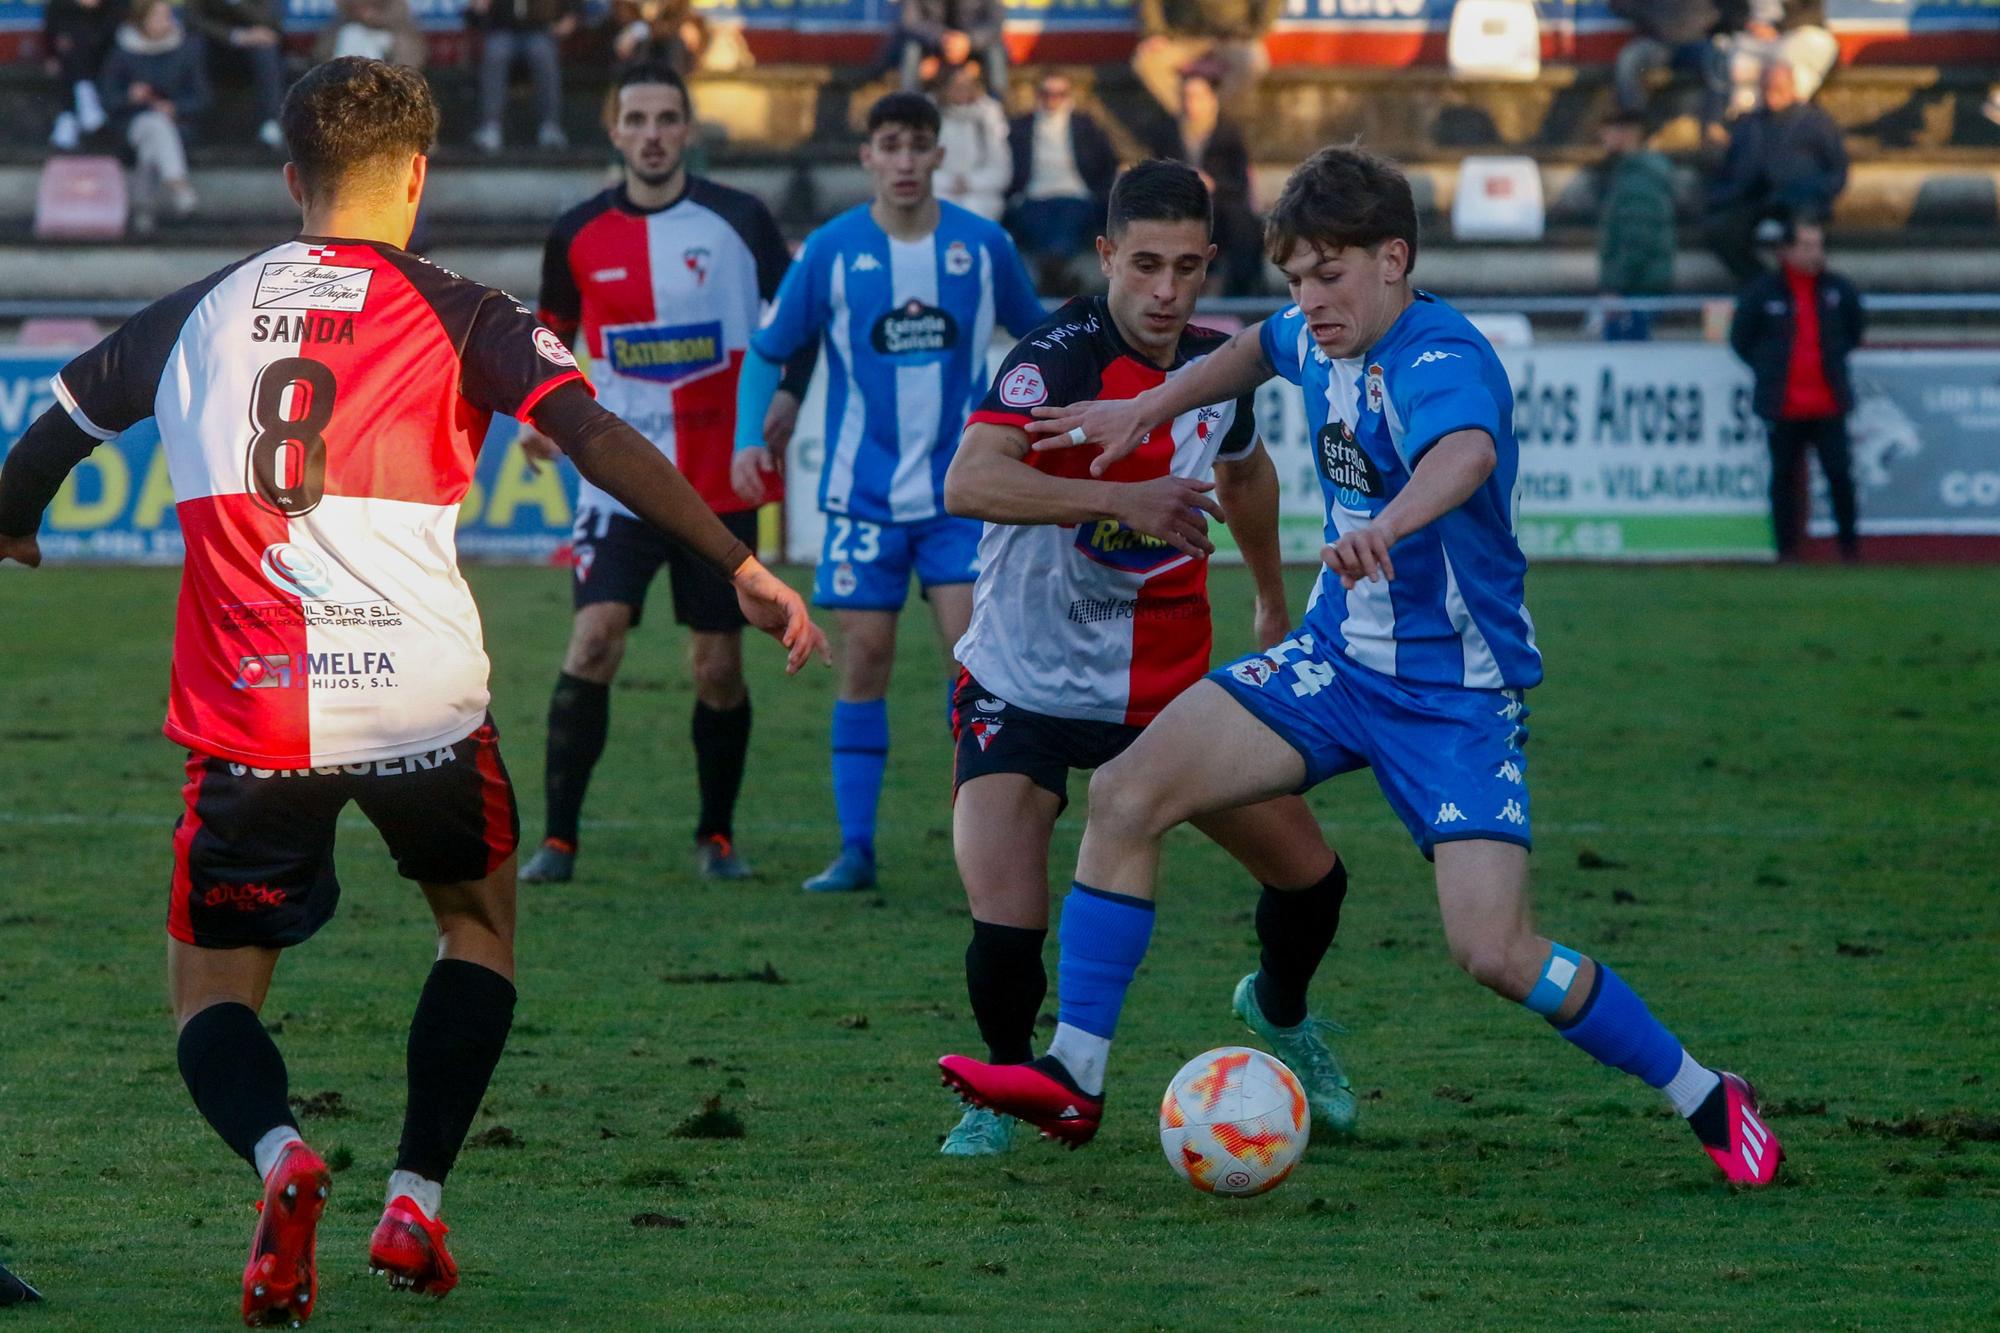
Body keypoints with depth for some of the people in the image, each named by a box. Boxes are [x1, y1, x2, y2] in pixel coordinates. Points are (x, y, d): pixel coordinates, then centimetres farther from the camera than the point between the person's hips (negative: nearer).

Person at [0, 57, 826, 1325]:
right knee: (480, 923, 26)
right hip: (419, 697, -1)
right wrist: (744, 567, -11)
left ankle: (280, 1152, -21)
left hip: (247, 715, 1)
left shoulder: (197, 315, 14)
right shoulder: (458, 316, 4)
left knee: (215, 993, 11)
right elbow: (598, 438, -10)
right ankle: (416, 1202, 13)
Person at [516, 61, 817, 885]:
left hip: (721, 485, 0)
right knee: (593, 640, -15)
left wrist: (788, 395, -11)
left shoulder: (738, 222, -3)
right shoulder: (578, 235, 2)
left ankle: (717, 836, 22)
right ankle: (558, 839, -8)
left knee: (719, 669, 4)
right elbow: (554, 333, 16)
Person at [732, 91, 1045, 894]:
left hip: (959, 488, 0)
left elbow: (1035, 336, 15)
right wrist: (749, 438, -8)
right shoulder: (832, 251, -3)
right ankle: (855, 850, 5)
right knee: (864, 657, -1)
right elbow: (768, 352, 6)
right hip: (863, 490, 0)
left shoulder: (982, 246, 0)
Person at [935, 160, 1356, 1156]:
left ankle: (1280, 1013, 42)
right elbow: (968, 483, -40)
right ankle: (1006, 1084, 12)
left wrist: (1274, 605, 34)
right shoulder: (1060, 355, -22)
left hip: (1170, 690, 6)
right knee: (1006, 929, -20)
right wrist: (1123, 499, -49)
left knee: (1310, 878, 8)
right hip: (1026, 688, -5)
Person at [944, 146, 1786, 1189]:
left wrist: (1389, 523, -70)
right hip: (1338, 661, 7)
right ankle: (1074, 1077, -3)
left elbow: (1466, 452, -50)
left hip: (1457, 692, -7)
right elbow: (1264, 349, 29)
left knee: (1496, 952, -18)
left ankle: (1706, 1101, 4)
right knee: (1126, 795, -9)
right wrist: (1150, 408, 18)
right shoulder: (1322, 339, 1)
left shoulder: (1441, 361, -25)